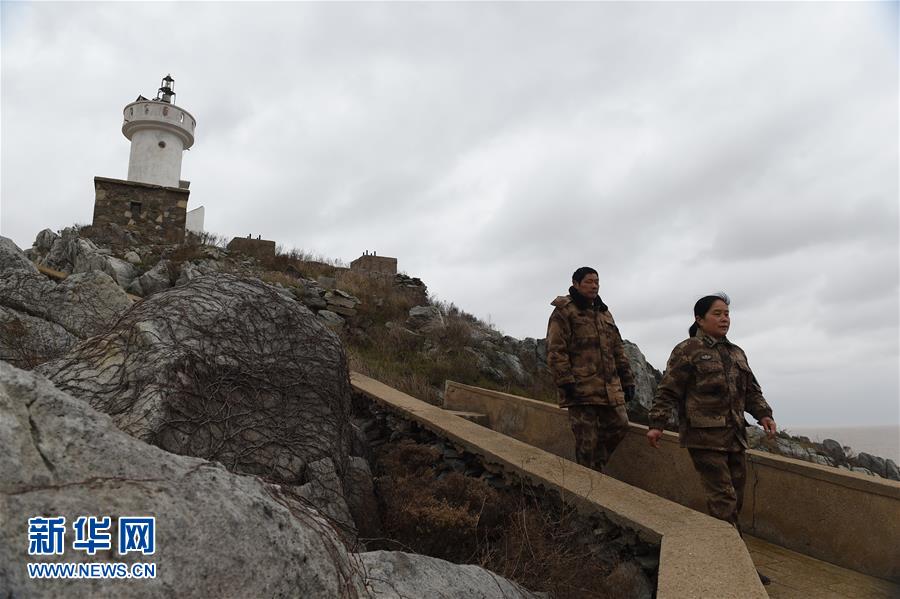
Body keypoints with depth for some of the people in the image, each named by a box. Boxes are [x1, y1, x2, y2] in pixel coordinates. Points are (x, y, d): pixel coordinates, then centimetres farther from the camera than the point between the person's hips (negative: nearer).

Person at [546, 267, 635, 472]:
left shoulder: (604, 313, 21)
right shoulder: (563, 312, -3)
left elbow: (618, 350, 23)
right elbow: (555, 351, -10)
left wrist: (627, 379, 18)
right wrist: (566, 382, -18)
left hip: (610, 388, 7)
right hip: (581, 389, -7)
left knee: (619, 427, 7)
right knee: (587, 442, -3)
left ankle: (595, 468, 26)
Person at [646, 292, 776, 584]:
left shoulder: (736, 353, 17)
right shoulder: (687, 350, -5)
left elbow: (751, 390, 22)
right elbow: (668, 391, -7)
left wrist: (764, 414, 6)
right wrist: (656, 425, -12)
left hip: (734, 436, 8)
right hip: (704, 436, -8)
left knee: (735, 499, 12)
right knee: (723, 500, -10)